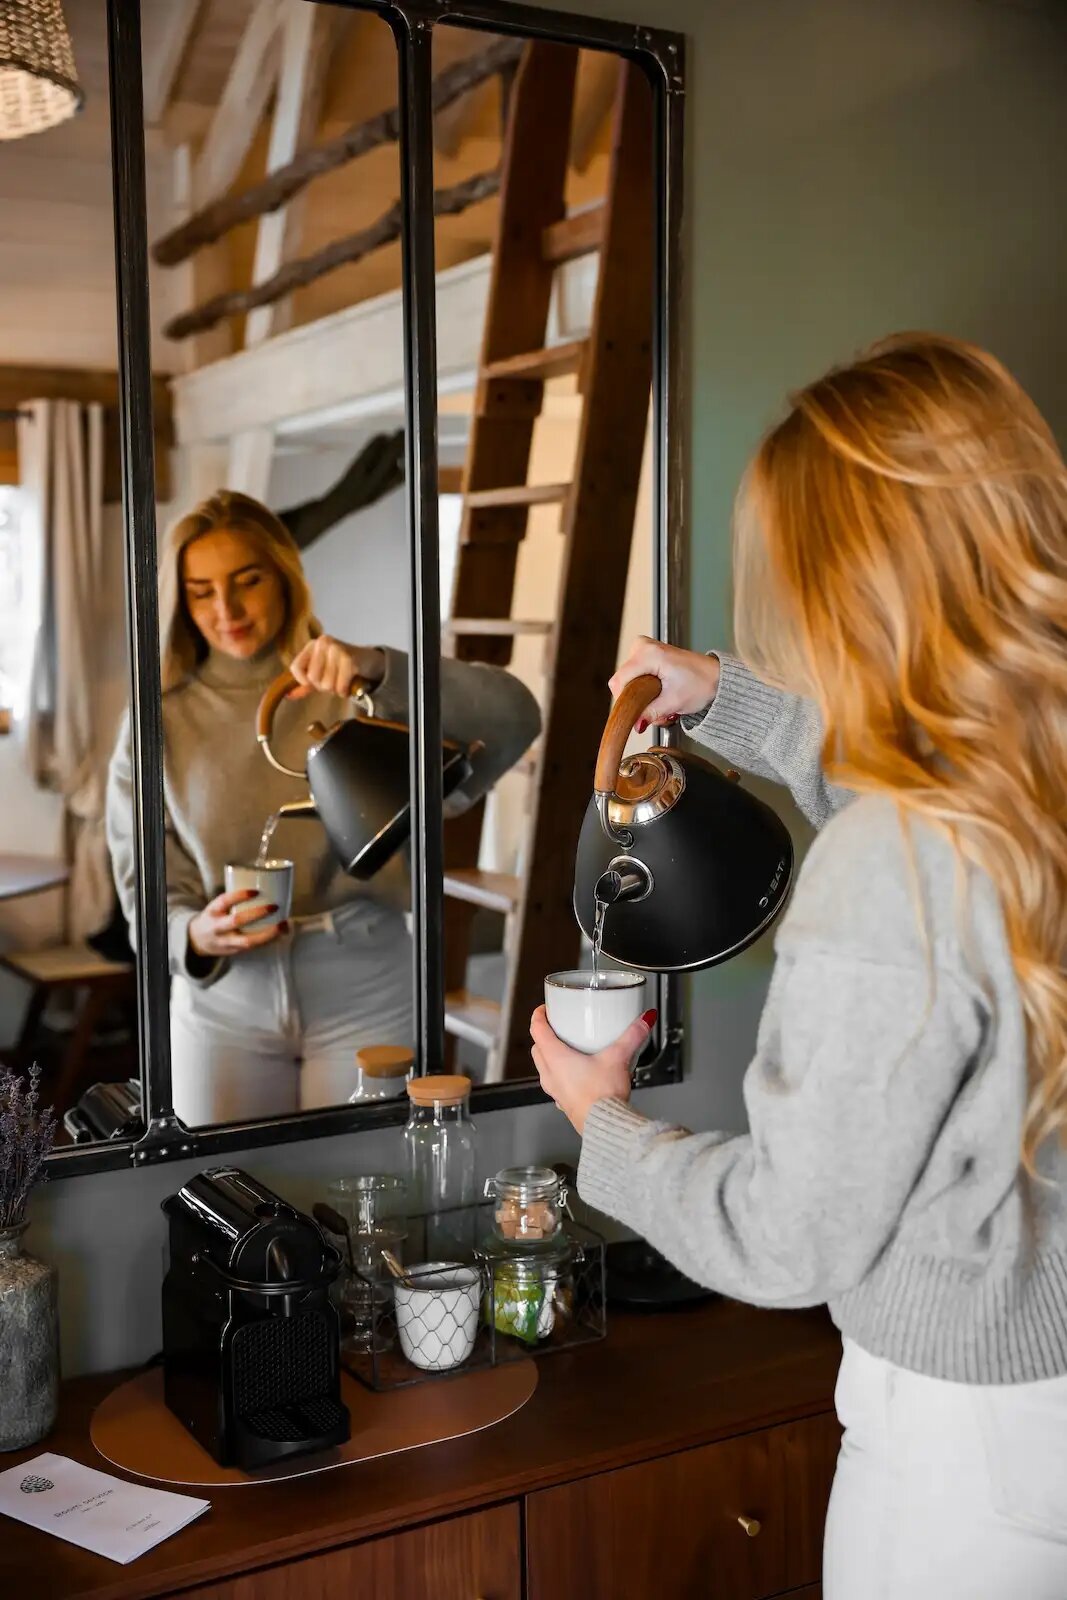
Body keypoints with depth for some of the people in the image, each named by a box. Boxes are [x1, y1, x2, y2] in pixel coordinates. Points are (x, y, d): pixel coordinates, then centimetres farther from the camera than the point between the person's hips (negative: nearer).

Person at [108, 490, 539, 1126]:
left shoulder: (360, 690, -4)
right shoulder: (158, 722, 0)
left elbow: (516, 719, -19)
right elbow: (145, 889, 1)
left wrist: (382, 668, -34)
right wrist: (198, 934, -22)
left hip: (362, 989, -1)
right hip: (224, 1001, 1)